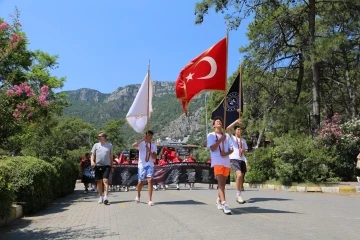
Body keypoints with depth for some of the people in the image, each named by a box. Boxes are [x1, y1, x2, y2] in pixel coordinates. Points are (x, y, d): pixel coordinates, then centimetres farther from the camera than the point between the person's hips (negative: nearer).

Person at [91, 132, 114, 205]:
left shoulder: (109, 145, 7)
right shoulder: (96, 145, 9)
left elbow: (111, 157, 12)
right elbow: (93, 155, 10)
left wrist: (112, 166, 12)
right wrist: (92, 161, -11)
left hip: (106, 165, -2)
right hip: (98, 166, 2)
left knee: (105, 181, -14)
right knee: (99, 182, 8)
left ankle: (105, 197, -17)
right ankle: (101, 197, 22)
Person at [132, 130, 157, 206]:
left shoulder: (154, 145, 7)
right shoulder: (141, 143, -2)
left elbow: (154, 157, 0)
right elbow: (134, 145, -24)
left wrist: (150, 151, -17)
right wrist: (142, 139, -29)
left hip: (150, 165, 1)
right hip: (141, 165, -1)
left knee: (150, 180, -14)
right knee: (141, 182, 8)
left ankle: (150, 200, -11)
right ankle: (138, 196, 37)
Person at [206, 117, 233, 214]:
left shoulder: (227, 135, 15)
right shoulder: (211, 135, 3)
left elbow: (231, 149, 11)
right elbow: (212, 148, -10)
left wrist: (226, 153, -9)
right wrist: (220, 139, -12)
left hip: (226, 162, 5)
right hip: (217, 162, -5)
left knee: (223, 183, 14)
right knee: (221, 183, -16)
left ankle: (219, 200, 34)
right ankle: (224, 204, -24)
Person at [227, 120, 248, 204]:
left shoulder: (243, 140, 22)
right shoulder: (232, 137, 7)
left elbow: (246, 150, 23)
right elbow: (228, 129, -11)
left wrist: (243, 151, 0)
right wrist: (236, 122, -10)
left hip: (242, 160, 6)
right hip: (234, 159, -6)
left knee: (242, 178, 6)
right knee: (239, 175, -25)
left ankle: (238, 196, 18)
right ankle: (238, 195, -16)